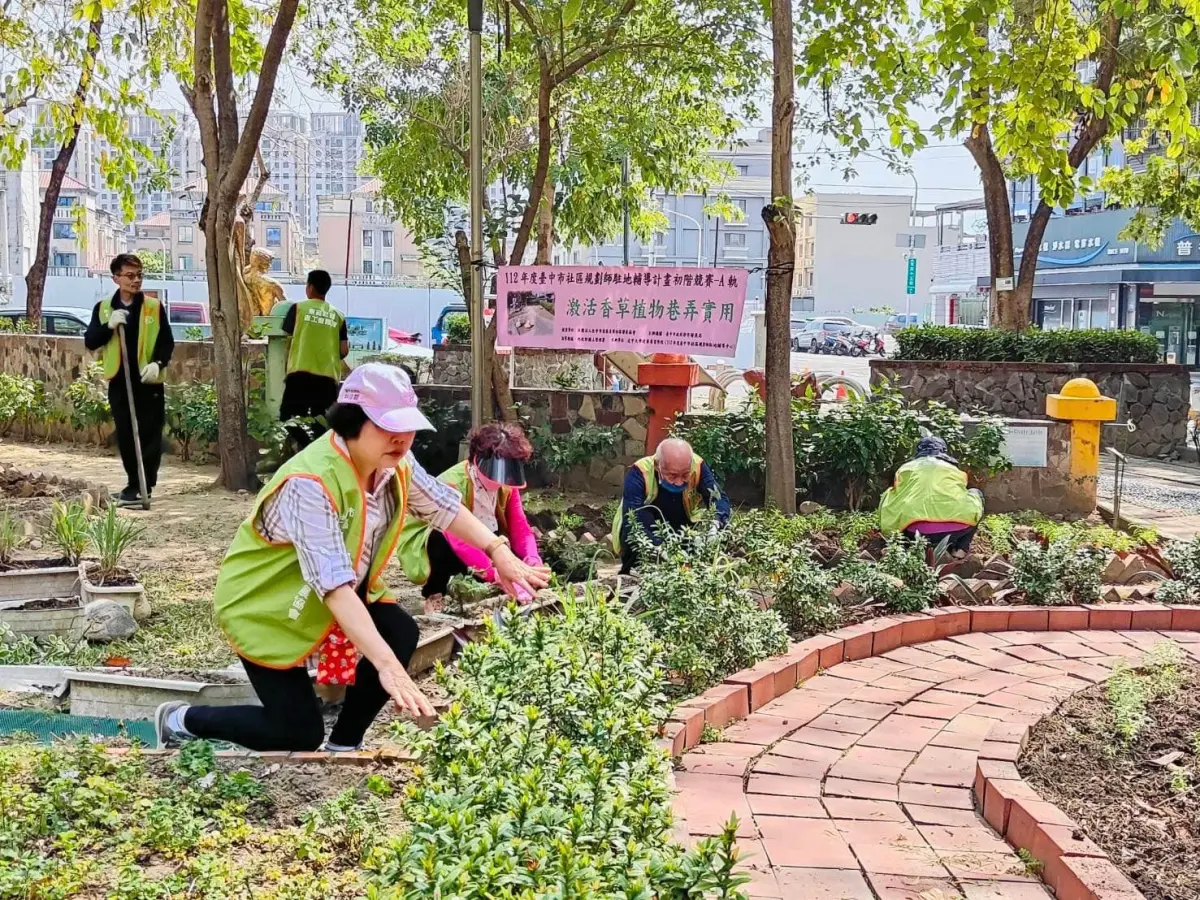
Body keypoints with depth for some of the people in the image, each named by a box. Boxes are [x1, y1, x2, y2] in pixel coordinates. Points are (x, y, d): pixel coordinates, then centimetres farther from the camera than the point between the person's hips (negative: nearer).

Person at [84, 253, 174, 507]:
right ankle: (134, 484, 19)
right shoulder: (103, 308, 6)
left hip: (148, 381, -2)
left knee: (149, 435, -2)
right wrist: (109, 325, -15)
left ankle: (143, 486, 3)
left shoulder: (155, 307, 0)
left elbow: (167, 342, 1)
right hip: (119, 381, 2)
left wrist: (158, 363, -17)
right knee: (125, 436, 8)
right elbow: (90, 342, 2)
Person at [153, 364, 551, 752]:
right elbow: (333, 582, -44)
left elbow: (443, 505, 0)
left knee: (401, 635, -14)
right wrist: (387, 665, -52)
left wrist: (499, 552, -16)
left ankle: (344, 743, 7)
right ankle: (181, 719, 14)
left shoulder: (393, 463, -13)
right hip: (264, 603, -7)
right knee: (301, 732, -8)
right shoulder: (311, 483, -37)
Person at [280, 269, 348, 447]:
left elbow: (289, 342, 7)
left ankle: (308, 446, -19)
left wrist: (286, 369, 25)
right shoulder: (338, 315, 10)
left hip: (301, 373, -3)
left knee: (288, 418, 3)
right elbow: (344, 351, 8)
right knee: (321, 424, 10)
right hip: (328, 377, 3)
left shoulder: (298, 308, 4)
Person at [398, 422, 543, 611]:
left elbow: (520, 529, -15)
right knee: (446, 544, -38)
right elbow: (459, 540, -43)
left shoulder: (507, 485, -11)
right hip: (426, 544, -5)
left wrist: (533, 563, -36)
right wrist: (494, 572, -53)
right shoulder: (452, 485, -32)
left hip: (478, 542, 5)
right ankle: (433, 595, -12)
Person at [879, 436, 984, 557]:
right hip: (955, 530, 0)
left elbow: (896, 499, 35)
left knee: (888, 496, 30)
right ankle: (960, 548, 18)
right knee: (975, 494, 32)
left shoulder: (906, 468, 24)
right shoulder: (952, 468, 27)